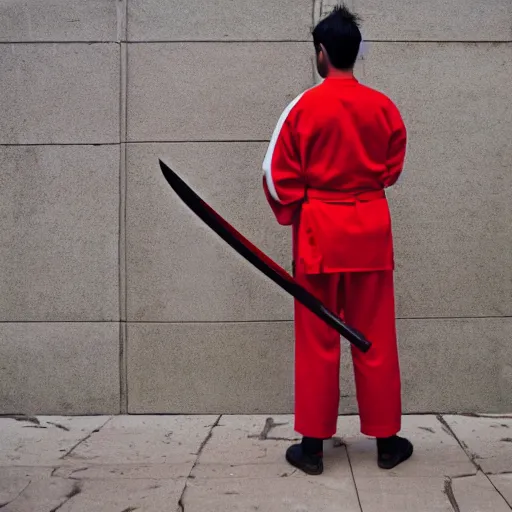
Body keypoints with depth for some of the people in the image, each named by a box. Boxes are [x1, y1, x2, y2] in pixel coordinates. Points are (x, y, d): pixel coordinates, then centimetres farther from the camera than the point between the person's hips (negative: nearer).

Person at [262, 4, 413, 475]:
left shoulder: (304, 106, -8)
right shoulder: (384, 107, 0)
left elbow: (277, 174, -5)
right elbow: (393, 170, 10)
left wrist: (294, 217, 11)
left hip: (319, 229, -2)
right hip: (370, 229, 2)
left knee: (317, 342, 6)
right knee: (376, 339, 10)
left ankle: (312, 446, 13)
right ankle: (386, 441, 20)